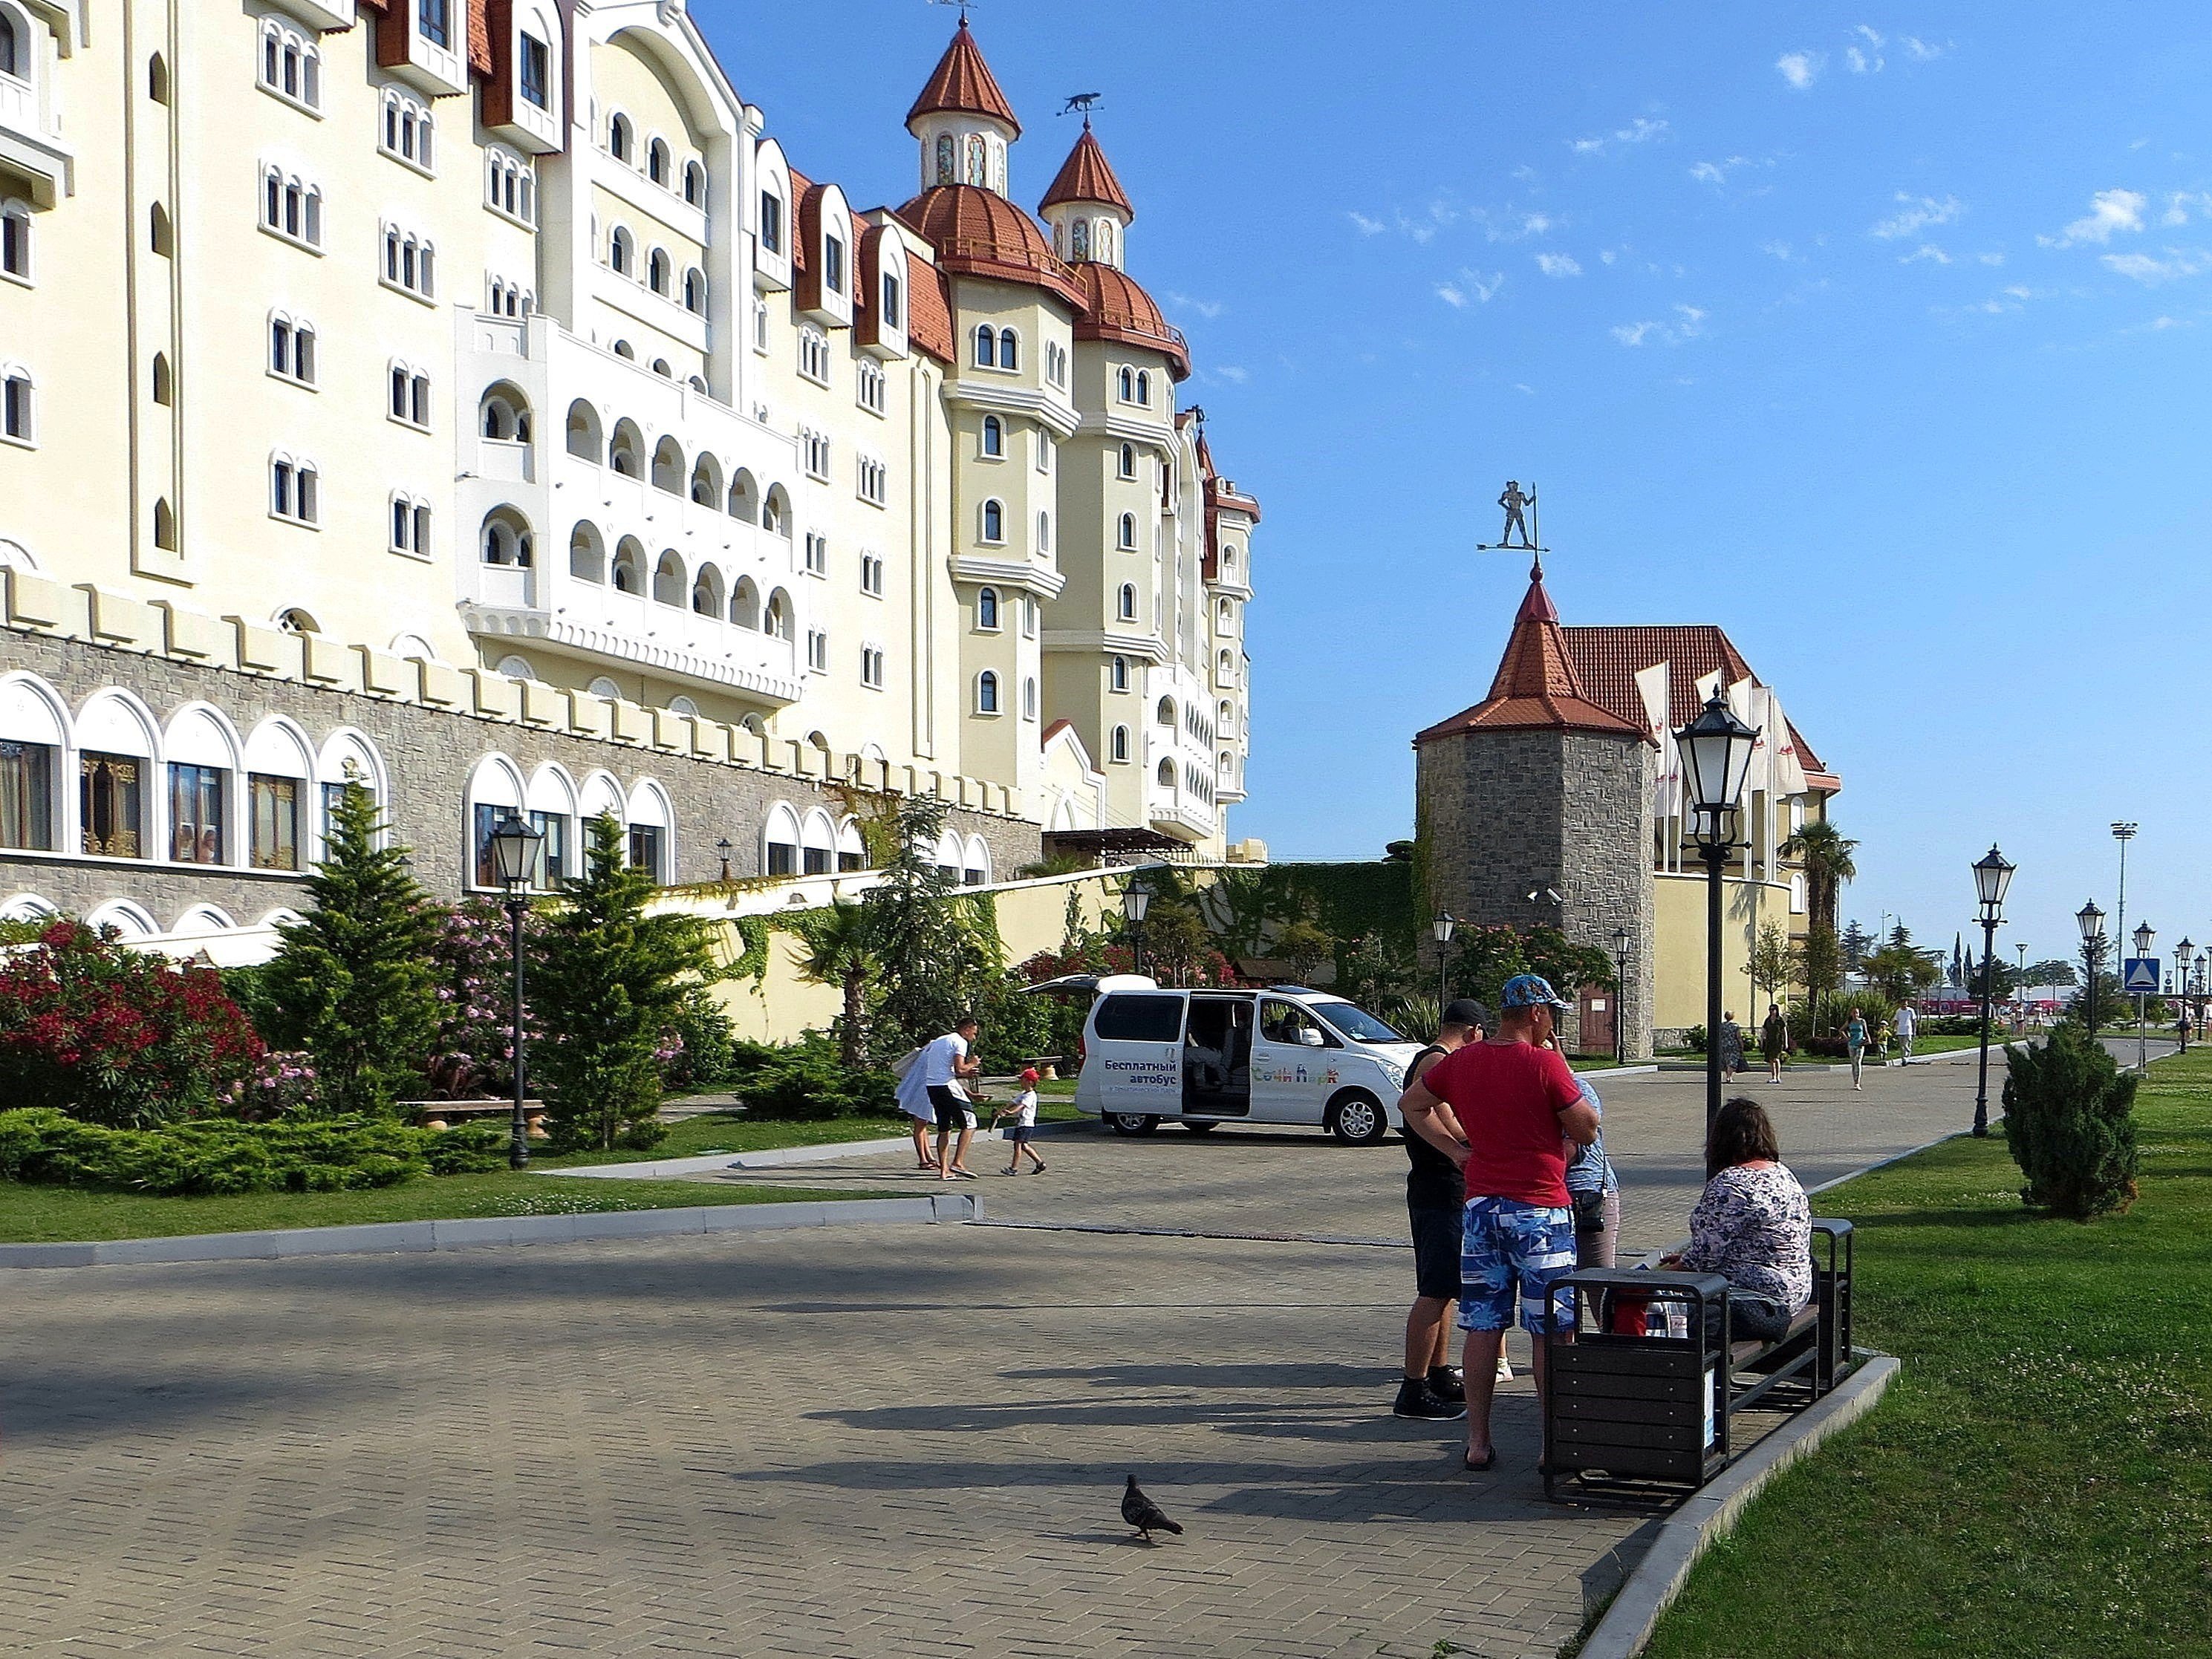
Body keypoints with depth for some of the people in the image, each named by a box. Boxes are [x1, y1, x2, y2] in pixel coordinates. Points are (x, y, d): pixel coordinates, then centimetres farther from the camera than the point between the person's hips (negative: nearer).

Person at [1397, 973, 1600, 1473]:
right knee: (1551, 1331, 2)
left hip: (1479, 1205, 5)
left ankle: (1478, 1442, 12)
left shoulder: (1460, 1061, 5)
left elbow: (1409, 1103, 18)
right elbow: (1587, 1130, -6)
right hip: (1539, 1209, -5)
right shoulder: (1544, 1064, -13)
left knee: (1482, 1327, 9)